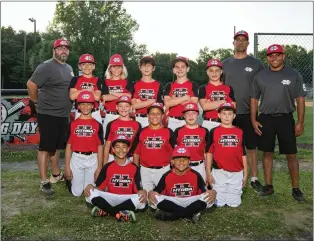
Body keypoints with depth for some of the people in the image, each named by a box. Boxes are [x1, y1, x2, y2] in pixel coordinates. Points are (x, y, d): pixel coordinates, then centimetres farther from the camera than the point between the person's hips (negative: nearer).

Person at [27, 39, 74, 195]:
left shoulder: (69, 68, 14)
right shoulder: (47, 66, -13)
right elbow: (31, 85, -15)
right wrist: (38, 101, -4)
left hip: (63, 114, 8)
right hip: (48, 115, -8)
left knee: (57, 146, 18)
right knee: (45, 147, -1)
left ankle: (56, 175, 31)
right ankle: (44, 181, 6)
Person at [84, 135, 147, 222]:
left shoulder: (134, 168, 3)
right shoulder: (107, 167, 5)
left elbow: (138, 189, -2)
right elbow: (99, 187, 5)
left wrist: (143, 192, -25)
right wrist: (90, 186, -17)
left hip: (128, 200, 0)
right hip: (110, 199, 1)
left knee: (142, 200, -32)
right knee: (91, 193, -24)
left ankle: (106, 211, -21)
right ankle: (120, 214, -25)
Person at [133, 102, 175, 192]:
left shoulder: (168, 132, 0)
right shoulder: (141, 132, 3)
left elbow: (174, 153, 2)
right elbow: (136, 153, 8)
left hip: (163, 170, -1)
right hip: (145, 171, 1)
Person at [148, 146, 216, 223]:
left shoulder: (195, 175, -6)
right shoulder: (167, 176, -6)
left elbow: (206, 191, -8)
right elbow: (155, 192, -6)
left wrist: (212, 192, -32)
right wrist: (151, 193, -30)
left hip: (191, 203, 0)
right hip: (172, 204, 1)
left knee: (209, 197, -27)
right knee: (155, 198, -28)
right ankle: (192, 213, -17)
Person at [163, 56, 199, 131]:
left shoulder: (193, 85, 3)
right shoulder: (169, 86, 9)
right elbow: (167, 103, -5)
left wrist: (174, 99, -5)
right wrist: (185, 98, -8)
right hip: (172, 121, 2)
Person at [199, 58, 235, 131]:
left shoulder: (228, 88, 9)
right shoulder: (203, 88, 3)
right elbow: (204, 106, -12)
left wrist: (211, 104, -6)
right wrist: (223, 102, -6)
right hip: (208, 123, -2)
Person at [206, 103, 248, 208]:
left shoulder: (240, 132, 6)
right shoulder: (214, 131, -1)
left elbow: (243, 154, 9)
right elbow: (209, 152, 0)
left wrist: (245, 173, 9)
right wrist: (208, 173, -3)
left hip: (236, 173, 2)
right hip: (219, 172, -2)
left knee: (234, 203, 6)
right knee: (219, 203, 4)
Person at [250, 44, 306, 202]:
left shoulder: (294, 75, 1)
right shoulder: (260, 76, 6)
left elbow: (300, 99, 0)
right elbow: (254, 99, 9)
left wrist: (300, 122, -6)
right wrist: (253, 120, 0)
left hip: (286, 119, -2)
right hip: (265, 119, 2)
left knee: (291, 155, 2)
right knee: (267, 153, 8)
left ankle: (296, 188, 14)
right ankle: (269, 186, 20)